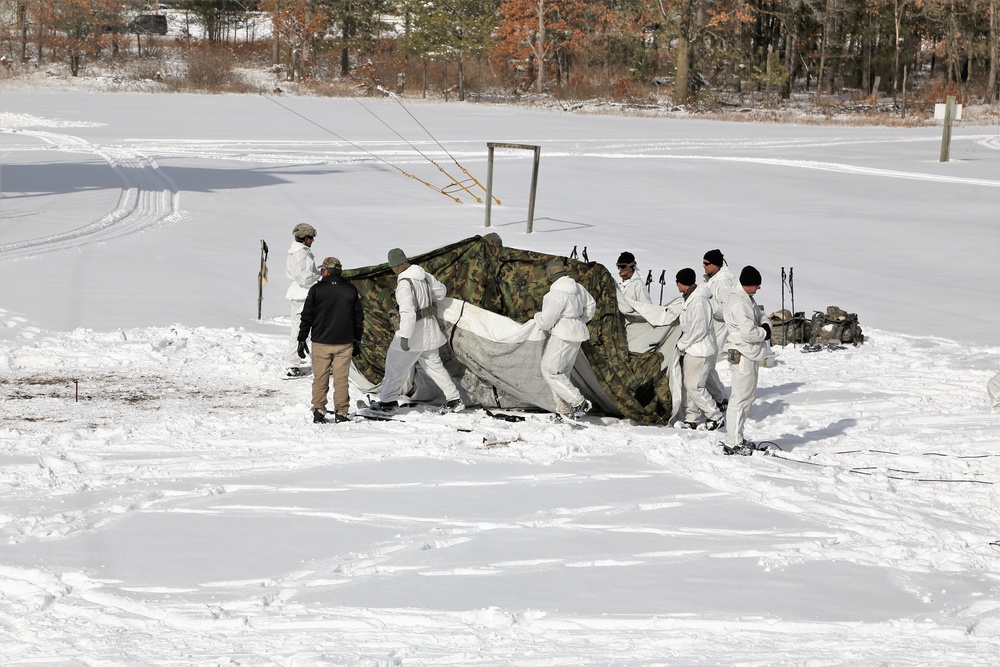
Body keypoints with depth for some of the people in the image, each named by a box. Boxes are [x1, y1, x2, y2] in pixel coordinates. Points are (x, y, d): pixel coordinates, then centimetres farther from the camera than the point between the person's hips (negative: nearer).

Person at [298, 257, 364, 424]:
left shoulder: (316, 290, -6)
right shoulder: (351, 290, 2)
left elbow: (307, 316, -3)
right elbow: (359, 318, 9)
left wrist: (302, 340, 6)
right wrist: (357, 341, 19)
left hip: (321, 343, -1)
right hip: (344, 343, 2)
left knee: (320, 379, 6)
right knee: (341, 379, 5)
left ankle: (318, 412, 5)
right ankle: (341, 413, 4)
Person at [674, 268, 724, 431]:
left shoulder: (698, 301, -21)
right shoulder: (690, 298, 12)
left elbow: (698, 330, -22)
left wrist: (681, 344, -13)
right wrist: (683, 344, 12)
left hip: (700, 351, -10)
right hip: (691, 350, 10)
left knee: (694, 386, -8)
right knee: (688, 385, 11)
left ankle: (715, 416, 0)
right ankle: (691, 418, 17)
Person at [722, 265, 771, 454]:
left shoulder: (747, 300, 12)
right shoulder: (738, 304, -21)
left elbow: (760, 317, 19)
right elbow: (748, 333, -26)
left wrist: (765, 327, -3)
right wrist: (764, 332, -7)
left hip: (750, 355, 11)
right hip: (742, 356, -11)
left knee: (748, 396, 19)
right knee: (740, 399, -8)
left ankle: (737, 438, 28)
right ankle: (733, 444, -5)